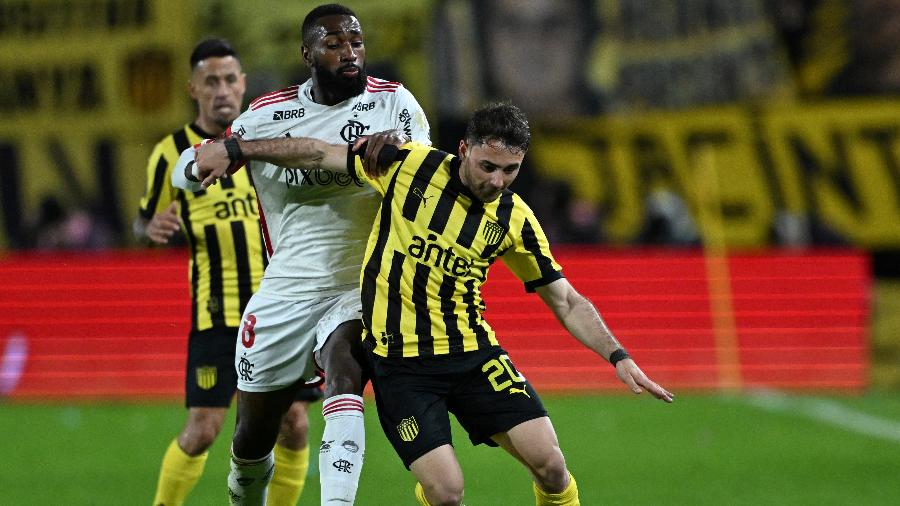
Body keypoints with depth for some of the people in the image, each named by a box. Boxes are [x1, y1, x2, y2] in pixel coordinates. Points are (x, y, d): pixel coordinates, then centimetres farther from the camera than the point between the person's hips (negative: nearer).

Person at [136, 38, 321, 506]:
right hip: (217, 311, -3)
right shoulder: (173, 152, -1)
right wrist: (153, 229, -15)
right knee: (203, 429, -8)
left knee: (293, 424, -2)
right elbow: (144, 222, 8)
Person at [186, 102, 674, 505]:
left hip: (473, 353, 3)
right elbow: (320, 153, 2)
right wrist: (233, 149, 2)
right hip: (399, 360, -3)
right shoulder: (410, 167, -8)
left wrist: (618, 357, -4)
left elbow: (567, 302, 7)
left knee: (549, 463, -11)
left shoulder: (514, 218, -1)